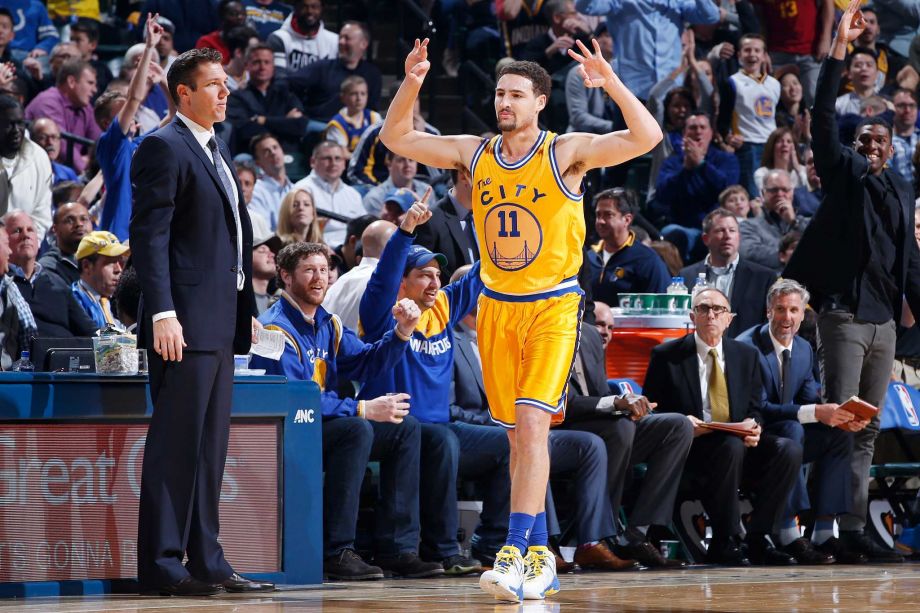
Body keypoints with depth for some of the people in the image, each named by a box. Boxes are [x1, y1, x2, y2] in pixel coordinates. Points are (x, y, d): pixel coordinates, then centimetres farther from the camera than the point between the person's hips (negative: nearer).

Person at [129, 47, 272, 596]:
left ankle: (206, 561, 16)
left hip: (221, 323, 9)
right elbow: (149, 235, -15)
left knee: (210, 448, 11)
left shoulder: (219, 152, 20)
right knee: (175, 443, -8)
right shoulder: (164, 148, -8)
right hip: (185, 323, -9)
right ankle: (161, 565, -6)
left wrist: (247, 309, 18)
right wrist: (162, 313, -23)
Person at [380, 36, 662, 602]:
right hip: (497, 306, 5)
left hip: (553, 306, -5)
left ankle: (514, 555, -22)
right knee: (519, 436, 9)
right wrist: (412, 84, -6)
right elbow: (396, 138, 10)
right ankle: (540, 556, 17)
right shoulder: (476, 154, 5)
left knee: (532, 426, -17)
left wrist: (611, 84, -31)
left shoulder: (567, 153, -8)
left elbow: (646, 138, -18)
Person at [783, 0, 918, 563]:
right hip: (845, 315, -6)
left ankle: (855, 528, 6)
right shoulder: (844, 172, 2)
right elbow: (823, 117, -11)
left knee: (868, 430, 5)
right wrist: (841, 47, -17)